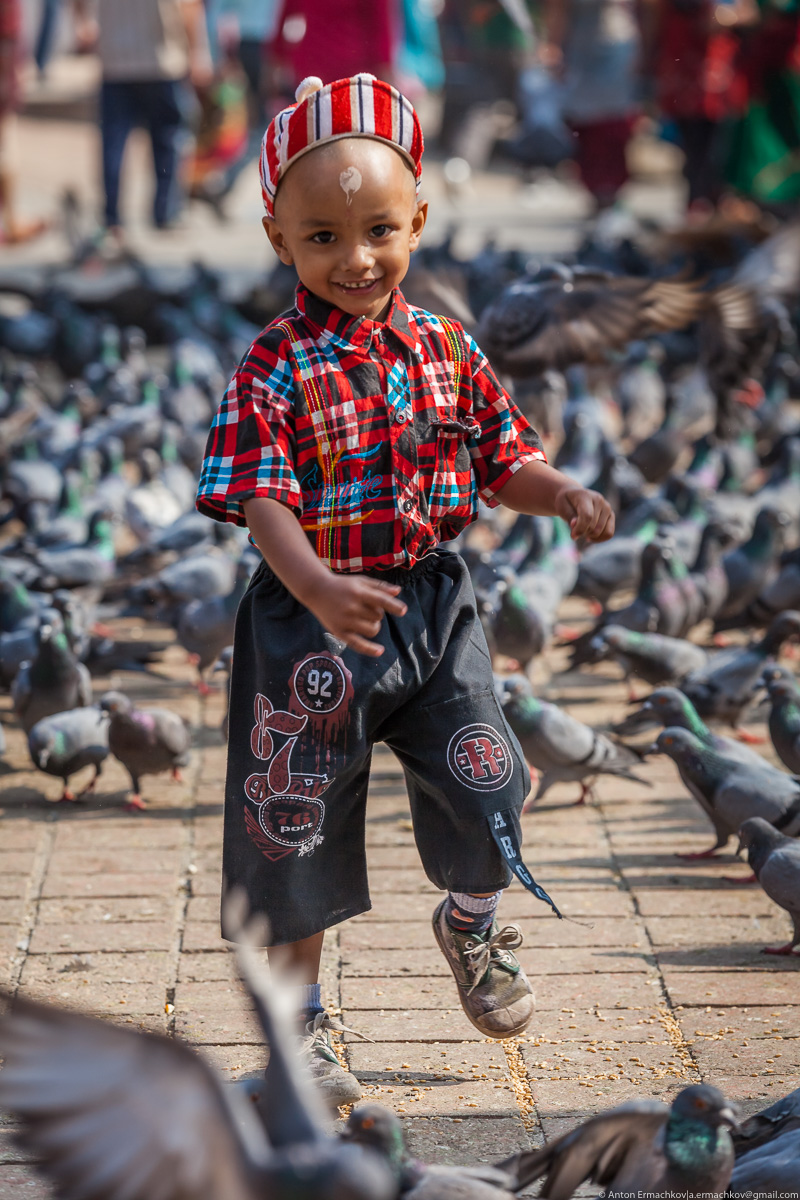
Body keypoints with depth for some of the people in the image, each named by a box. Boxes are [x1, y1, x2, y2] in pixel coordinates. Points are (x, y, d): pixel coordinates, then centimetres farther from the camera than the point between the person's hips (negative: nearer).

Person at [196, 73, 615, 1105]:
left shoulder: (445, 348, 2)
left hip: (436, 604, 3)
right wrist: (320, 590, -38)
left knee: (486, 793, 0)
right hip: (314, 620, -3)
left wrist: (566, 496, -13)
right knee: (297, 825, 7)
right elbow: (263, 501, -21)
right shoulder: (275, 369, -12)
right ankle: (300, 1025, 26)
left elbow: (505, 463, 9)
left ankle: (471, 925, 36)